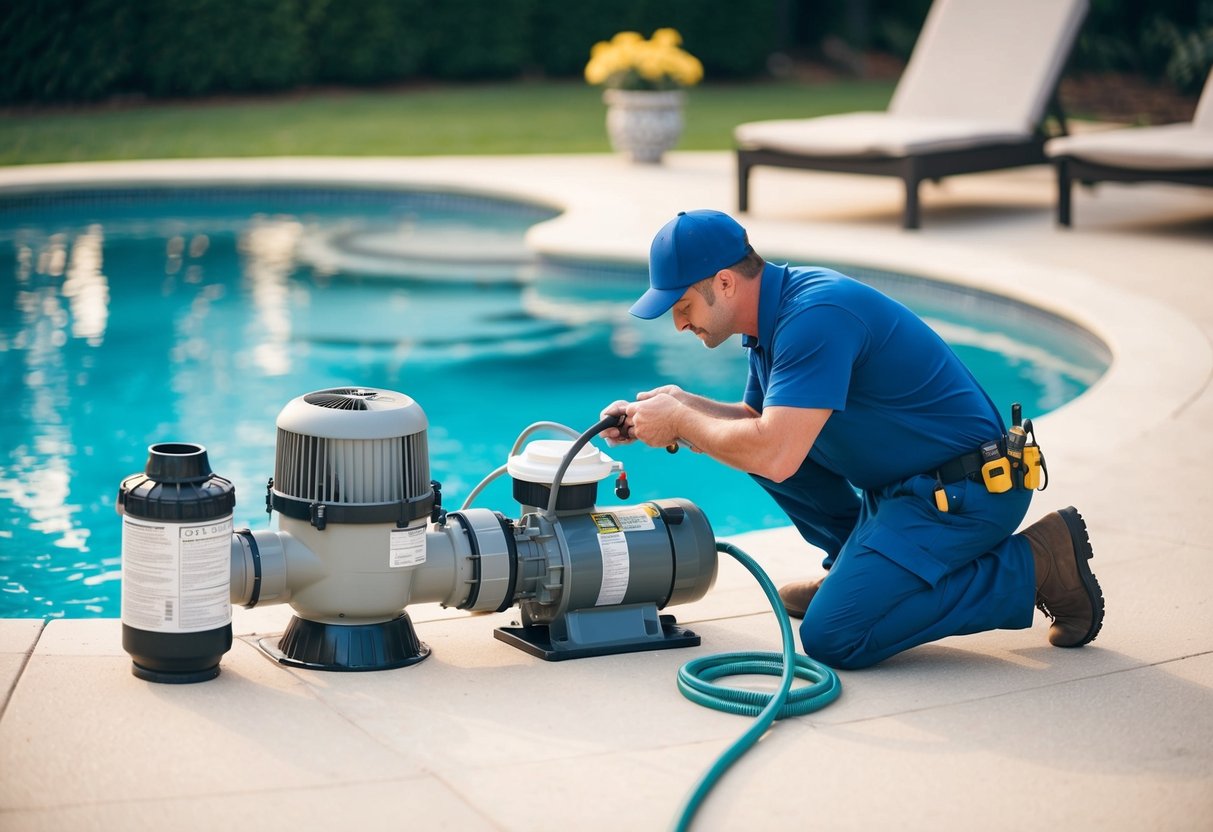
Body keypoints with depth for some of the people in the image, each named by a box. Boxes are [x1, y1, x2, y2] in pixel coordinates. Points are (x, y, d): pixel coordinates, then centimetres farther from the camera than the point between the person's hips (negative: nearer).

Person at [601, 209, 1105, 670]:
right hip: (903, 480, 10)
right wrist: (681, 405, 2)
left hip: (965, 493, -10)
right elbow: (756, 418, 20)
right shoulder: (775, 313, 7)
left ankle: (1034, 566, -7)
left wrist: (680, 422, -16)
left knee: (834, 637, -18)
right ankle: (857, 567, 19)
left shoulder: (816, 316, -25)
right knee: (753, 436, 10)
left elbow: (774, 457, -32)